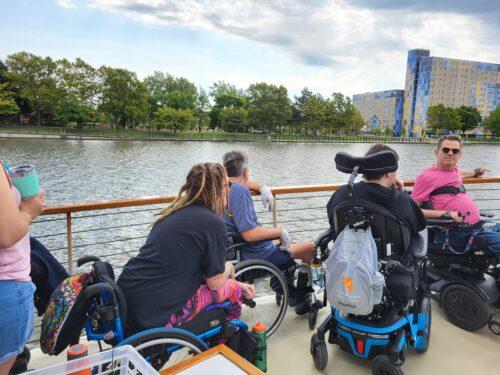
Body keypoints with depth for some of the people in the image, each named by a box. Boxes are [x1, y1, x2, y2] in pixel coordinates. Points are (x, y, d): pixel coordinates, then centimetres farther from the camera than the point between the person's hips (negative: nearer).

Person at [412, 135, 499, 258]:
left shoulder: (454, 168, 16)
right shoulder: (426, 177, -9)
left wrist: (475, 172, 60)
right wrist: (446, 214, -19)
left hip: (479, 225, 9)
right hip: (461, 233, -9)